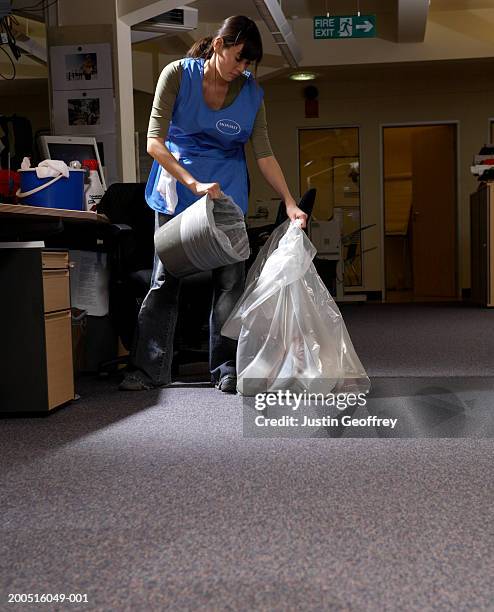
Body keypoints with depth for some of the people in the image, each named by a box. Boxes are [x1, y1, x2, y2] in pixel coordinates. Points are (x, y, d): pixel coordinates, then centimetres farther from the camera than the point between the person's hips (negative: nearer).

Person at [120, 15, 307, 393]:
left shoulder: (251, 92, -3)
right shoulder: (178, 75, -10)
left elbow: (264, 155, -1)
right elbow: (154, 141, -15)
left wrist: (290, 202, -10)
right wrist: (194, 183, -25)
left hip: (227, 191, 2)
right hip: (177, 188, -2)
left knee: (229, 280, -2)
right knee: (165, 279, 0)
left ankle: (225, 368, 8)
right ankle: (150, 369, 7)